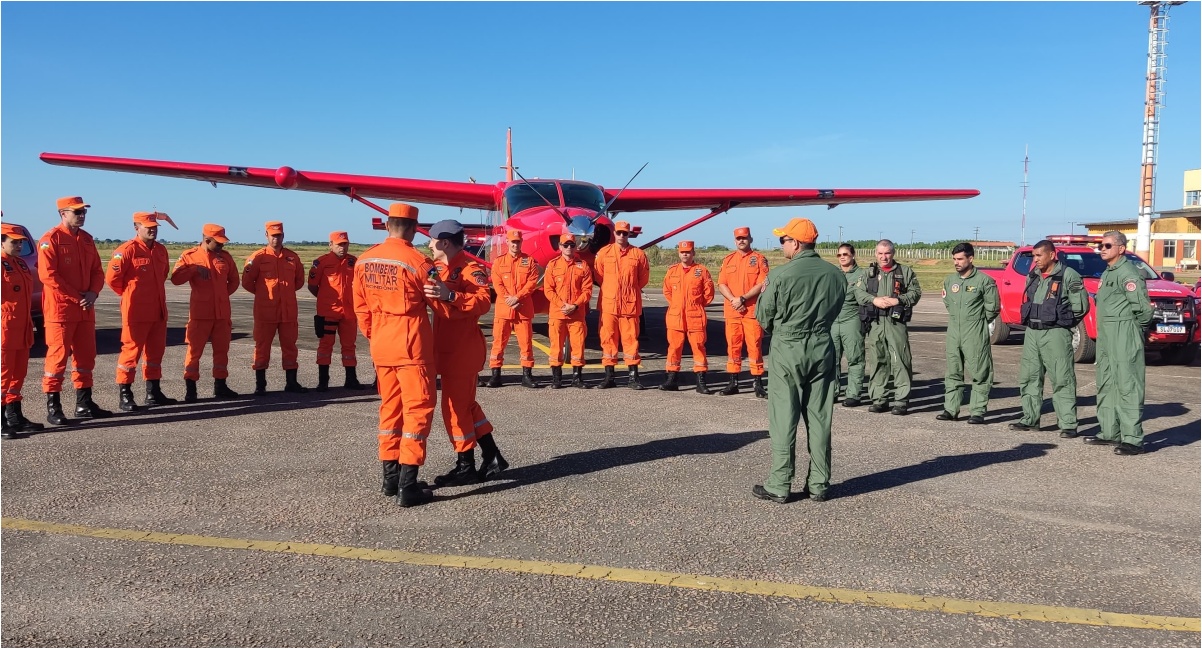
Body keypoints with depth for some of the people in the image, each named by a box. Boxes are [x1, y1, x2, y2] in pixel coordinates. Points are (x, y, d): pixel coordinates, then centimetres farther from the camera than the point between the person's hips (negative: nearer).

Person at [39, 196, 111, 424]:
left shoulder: (87, 239, 13)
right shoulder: (51, 239, -8)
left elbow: (97, 270, 14)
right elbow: (47, 275, -16)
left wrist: (93, 293, -5)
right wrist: (76, 296, -16)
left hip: (85, 310, 7)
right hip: (60, 309, -7)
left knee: (86, 356, 11)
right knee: (58, 356, -5)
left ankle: (84, 404, 21)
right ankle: (53, 407, 2)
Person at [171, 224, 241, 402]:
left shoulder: (225, 257, 8)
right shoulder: (189, 256, -1)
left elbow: (234, 280, 17)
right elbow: (175, 279, -8)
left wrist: (223, 294, 7)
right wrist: (195, 269, -18)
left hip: (223, 312, 4)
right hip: (200, 312, -4)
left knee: (222, 349, 9)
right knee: (194, 350, -2)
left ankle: (220, 386, 18)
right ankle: (190, 389, 4)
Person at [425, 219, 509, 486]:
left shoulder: (470, 267, -15)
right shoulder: (439, 267, 14)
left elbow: (483, 302, -29)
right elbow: (437, 303, 19)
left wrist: (449, 295, -40)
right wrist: (432, 293, 0)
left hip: (463, 349, -10)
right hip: (449, 348, 10)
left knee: (455, 406, -3)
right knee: (466, 404, 15)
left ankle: (466, 467, 8)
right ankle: (492, 457, 25)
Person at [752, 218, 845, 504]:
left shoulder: (781, 275, -14)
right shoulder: (836, 275, 1)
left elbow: (764, 317, -5)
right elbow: (835, 311, 11)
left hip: (787, 350, -4)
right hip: (822, 349, 5)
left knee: (783, 419, 2)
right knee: (819, 419, 10)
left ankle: (779, 486, 6)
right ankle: (819, 484, 16)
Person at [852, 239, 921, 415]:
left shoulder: (905, 272, 10)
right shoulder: (869, 273, 16)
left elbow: (916, 292, 4)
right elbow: (858, 292, 6)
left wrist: (898, 300, -10)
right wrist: (874, 300, -9)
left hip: (896, 321, -2)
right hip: (875, 323, 2)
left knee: (900, 360, -6)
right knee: (878, 360, 6)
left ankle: (901, 400, -3)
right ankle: (878, 399, 12)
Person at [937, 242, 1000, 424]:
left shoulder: (984, 280, -8)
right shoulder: (950, 280, 10)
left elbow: (993, 308, -4)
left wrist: (978, 323, 4)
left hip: (976, 336, -6)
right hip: (953, 334, 6)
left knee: (979, 375, -2)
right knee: (952, 373, 9)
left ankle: (978, 411, 2)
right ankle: (951, 409, 15)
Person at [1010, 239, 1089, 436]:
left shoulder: (1068, 276, -7)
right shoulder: (1033, 276, 13)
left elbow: (1081, 305, -7)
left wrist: (1063, 322, -1)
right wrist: (1032, 319, 11)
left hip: (1055, 334, -7)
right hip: (1032, 332, 7)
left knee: (1062, 379, -6)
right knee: (1029, 377, 10)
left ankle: (1068, 424, -3)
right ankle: (1030, 419, 19)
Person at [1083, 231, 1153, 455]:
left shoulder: (1128, 273, -13)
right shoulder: (1107, 273, 18)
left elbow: (1143, 307, -18)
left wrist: (1136, 328, -4)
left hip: (1125, 338, -11)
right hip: (1105, 338, 11)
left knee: (1127, 386, -9)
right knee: (1106, 385, 16)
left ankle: (1133, 439, -7)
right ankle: (1109, 432, 25)